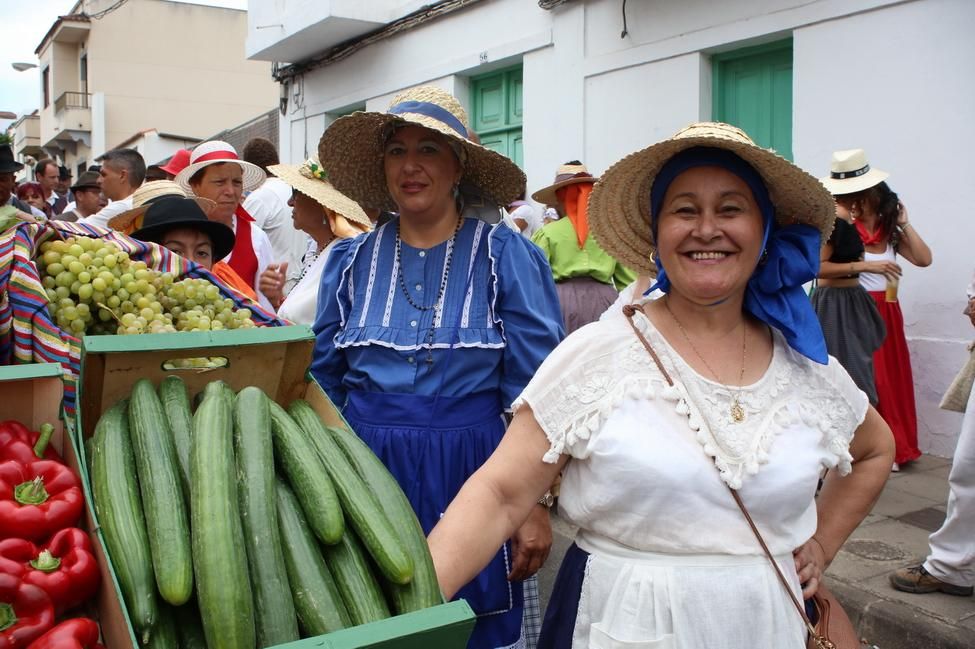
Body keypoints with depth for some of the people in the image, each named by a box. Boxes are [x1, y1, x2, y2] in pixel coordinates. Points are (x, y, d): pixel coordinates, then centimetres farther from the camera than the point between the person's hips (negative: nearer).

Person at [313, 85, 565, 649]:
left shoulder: (506, 255, -5)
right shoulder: (352, 260, 6)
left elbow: (536, 392, -7)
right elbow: (323, 383, 12)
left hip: (466, 475, -3)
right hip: (368, 474, 3)